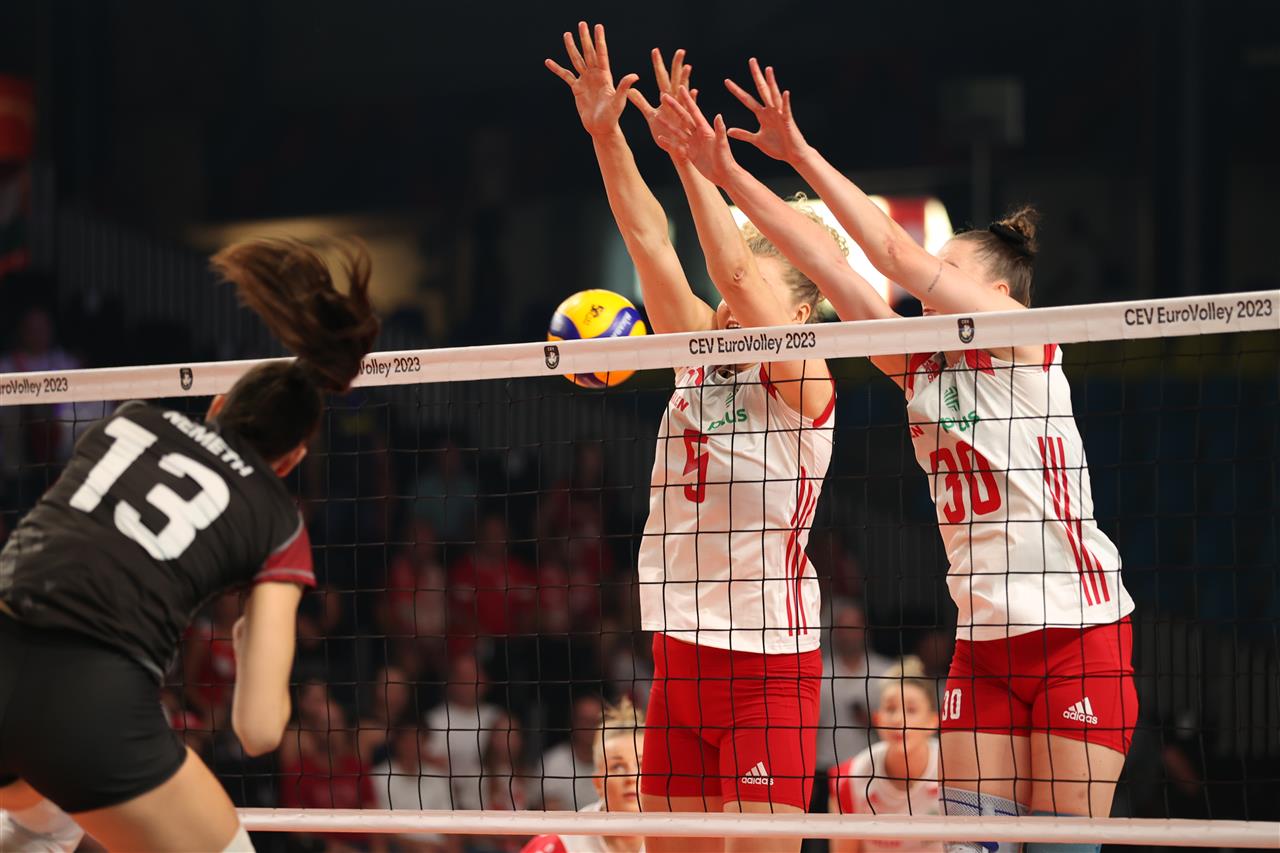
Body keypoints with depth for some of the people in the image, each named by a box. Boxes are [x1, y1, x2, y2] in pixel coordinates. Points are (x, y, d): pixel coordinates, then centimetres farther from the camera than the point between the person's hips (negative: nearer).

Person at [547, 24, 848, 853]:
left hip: (768, 661, -7)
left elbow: (735, 270, -21)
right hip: (681, 654, 7)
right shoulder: (700, 358, 9)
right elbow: (648, 241, 2)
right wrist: (604, 132, -6)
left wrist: (688, 155, -24)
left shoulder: (803, 380, -8)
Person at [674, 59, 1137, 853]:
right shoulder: (919, 368, 11)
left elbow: (897, 254, -14)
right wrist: (729, 172, -1)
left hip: (1078, 631, -6)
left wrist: (802, 154, -14)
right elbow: (828, 265, 4)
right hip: (985, 640, 6)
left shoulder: (1024, 342, -6)